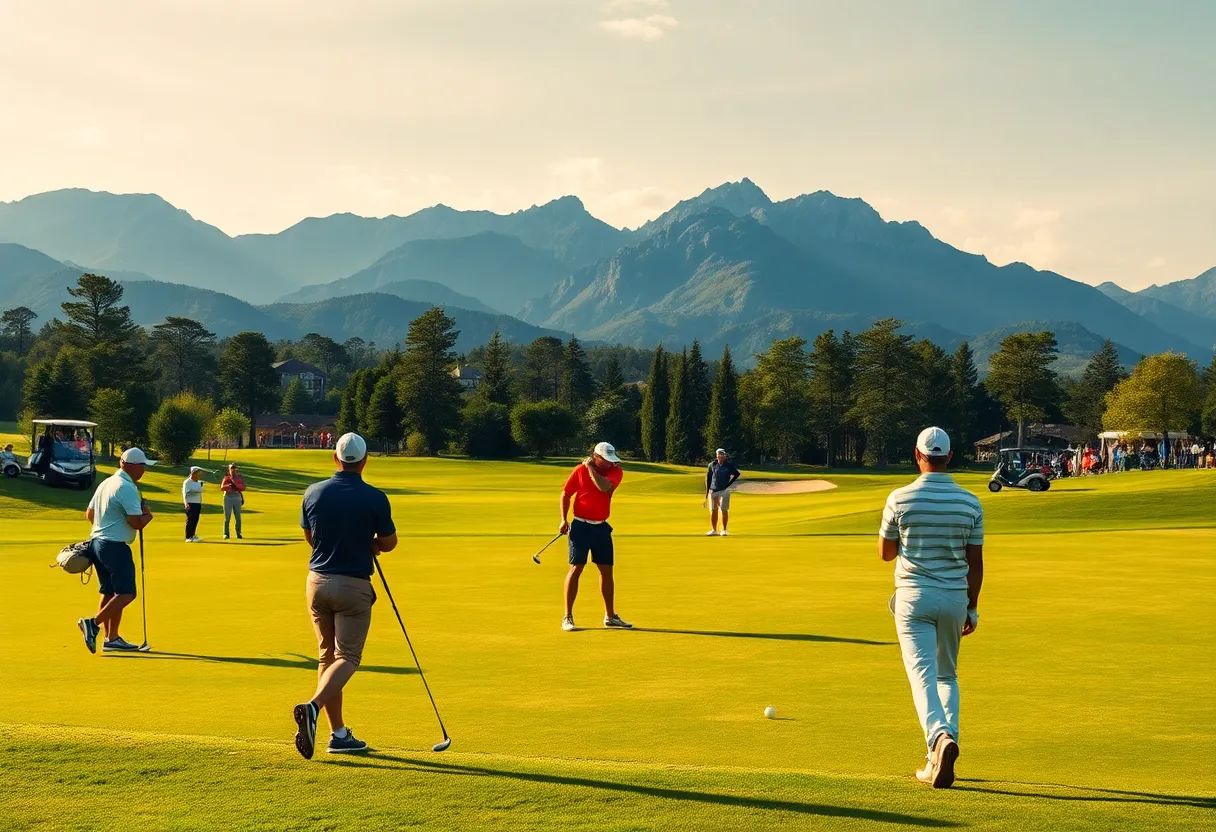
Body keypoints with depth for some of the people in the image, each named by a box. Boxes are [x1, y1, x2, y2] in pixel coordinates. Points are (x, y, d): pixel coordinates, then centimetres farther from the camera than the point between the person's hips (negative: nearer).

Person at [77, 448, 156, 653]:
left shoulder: (105, 483, 13)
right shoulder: (127, 488, -16)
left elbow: (89, 513, 21)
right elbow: (137, 522, -20)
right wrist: (148, 515, 0)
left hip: (97, 542, 10)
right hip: (115, 547, -10)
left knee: (110, 593, 12)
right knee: (126, 594, -7)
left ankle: (112, 638, 14)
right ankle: (93, 623, -16)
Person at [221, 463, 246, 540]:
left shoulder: (240, 478, 6)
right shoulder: (226, 477, 5)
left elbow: (243, 488, -6)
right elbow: (222, 488, -3)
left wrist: (235, 481, -15)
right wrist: (228, 486, -23)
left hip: (237, 497, 1)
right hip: (228, 497, -1)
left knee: (238, 517, 1)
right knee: (227, 517, 0)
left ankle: (238, 534, 8)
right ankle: (226, 534, 5)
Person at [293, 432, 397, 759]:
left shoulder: (313, 493, 0)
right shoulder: (375, 498, -11)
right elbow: (388, 543, 1)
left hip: (318, 581, 5)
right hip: (354, 585, -4)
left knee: (328, 655, 14)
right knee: (347, 657, -1)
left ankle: (339, 733, 15)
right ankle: (313, 707, -27)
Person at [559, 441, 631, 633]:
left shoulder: (616, 472, -3)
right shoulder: (580, 470, -6)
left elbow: (604, 486, -23)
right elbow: (566, 494, 3)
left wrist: (591, 468, -15)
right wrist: (564, 519, -4)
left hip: (601, 527, 3)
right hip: (580, 525, -3)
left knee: (606, 570, 7)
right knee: (576, 568, -8)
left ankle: (610, 617, 17)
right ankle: (568, 617, -4)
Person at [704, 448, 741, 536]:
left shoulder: (729, 465, -2)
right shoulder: (712, 465, 3)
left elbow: (737, 474, 7)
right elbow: (708, 478, 8)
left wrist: (729, 484, 1)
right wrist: (707, 491, 6)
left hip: (724, 491, -2)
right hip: (713, 491, 2)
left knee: (724, 510, -5)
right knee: (713, 510, 4)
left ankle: (724, 530, 3)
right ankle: (714, 530, 13)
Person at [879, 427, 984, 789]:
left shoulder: (900, 499, -8)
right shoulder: (970, 503, -2)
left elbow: (885, 552, 3)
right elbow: (976, 563, 2)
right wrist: (972, 608, 12)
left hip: (913, 597, -3)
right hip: (955, 598, 3)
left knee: (923, 674, -8)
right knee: (947, 676, 17)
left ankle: (941, 736, -35)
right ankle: (940, 759, 13)